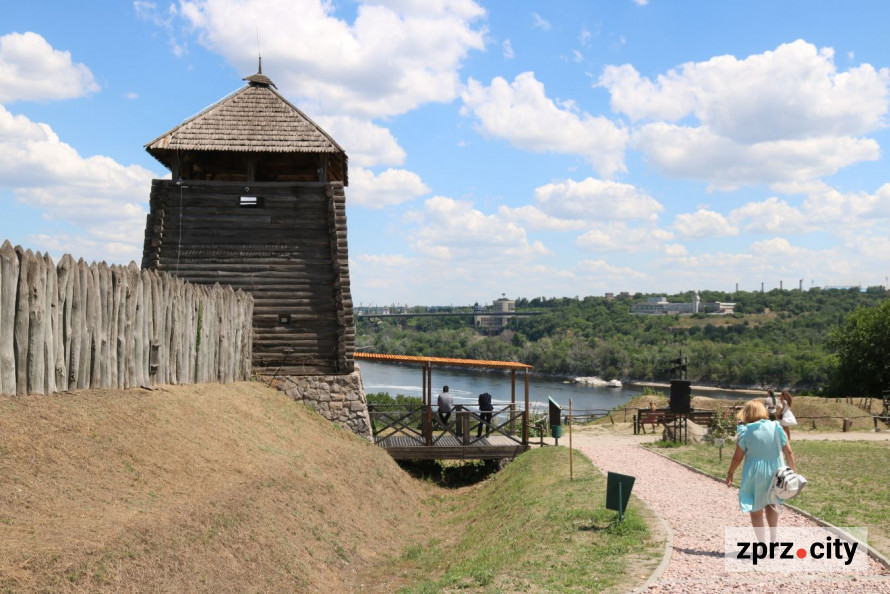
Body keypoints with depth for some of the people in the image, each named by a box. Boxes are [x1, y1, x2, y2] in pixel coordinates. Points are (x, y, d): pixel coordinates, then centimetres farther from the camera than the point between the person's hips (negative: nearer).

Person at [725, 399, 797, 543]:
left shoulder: (745, 431, -9)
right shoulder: (776, 427, -4)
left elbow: (737, 457, -6)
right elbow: (788, 451, -2)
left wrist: (730, 474, 8)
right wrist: (793, 469, 11)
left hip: (754, 475, -3)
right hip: (774, 472, 3)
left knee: (756, 511, 12)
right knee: (771, 504, 25)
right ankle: (773, 539, 18)